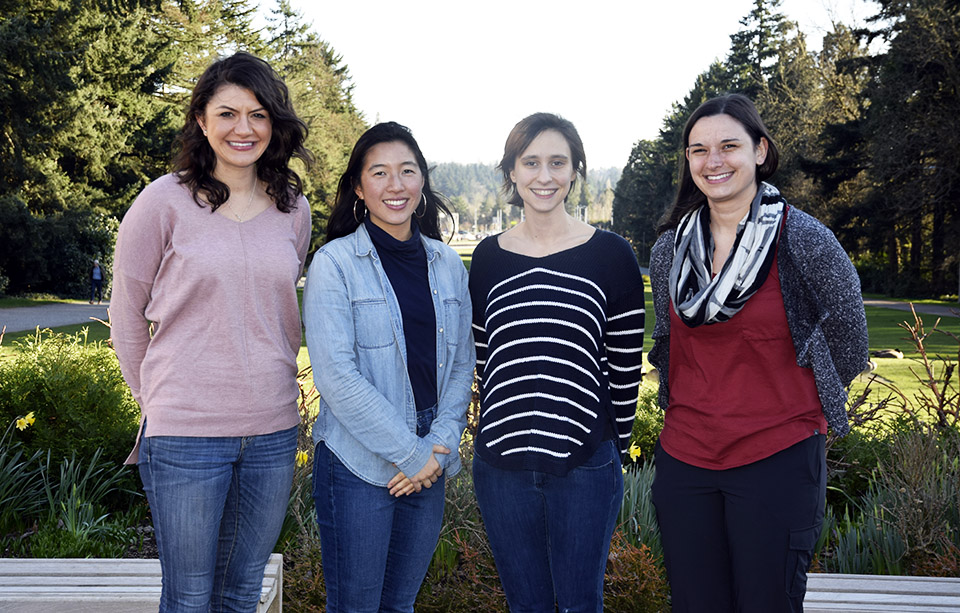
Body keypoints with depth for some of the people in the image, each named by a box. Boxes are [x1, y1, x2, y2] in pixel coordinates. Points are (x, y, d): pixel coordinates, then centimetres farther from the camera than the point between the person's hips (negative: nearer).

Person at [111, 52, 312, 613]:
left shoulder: (294, 208, 6)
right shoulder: (166, 200, -6)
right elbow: (127, 311, 3)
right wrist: (156, 399, 6)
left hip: (273, 429, 4)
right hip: (187, 432, -3)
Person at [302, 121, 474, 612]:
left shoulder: (447, 265, 8)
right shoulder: (335, 263, -8)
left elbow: (461, 365, 9)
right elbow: (335, 374, -15)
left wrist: (441, 443, -6)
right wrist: (408, 452, -15)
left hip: (428, 467, 5)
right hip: (358, 464, -4)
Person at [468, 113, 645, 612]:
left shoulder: (610, 256, -3)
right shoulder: (488, 258, 5)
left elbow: (626, 364, 0)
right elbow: (483, 358, 11)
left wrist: (613, 444, 3)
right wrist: (507, 429, 9)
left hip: (585, 465, -2)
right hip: (502, 464, 3)